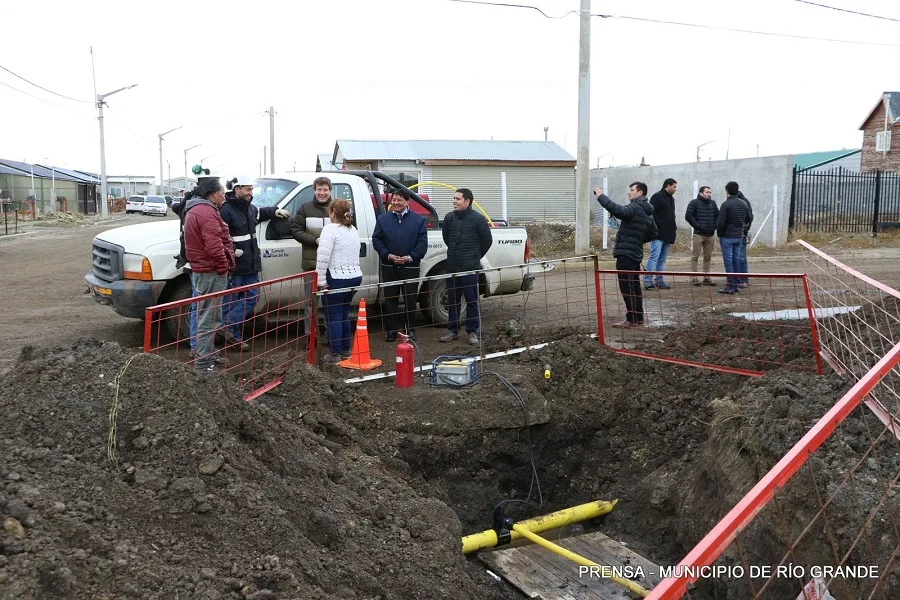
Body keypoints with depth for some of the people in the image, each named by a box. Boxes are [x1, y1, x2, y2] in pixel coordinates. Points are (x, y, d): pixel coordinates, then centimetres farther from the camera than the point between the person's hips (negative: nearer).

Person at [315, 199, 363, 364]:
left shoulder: (330, 229, -13)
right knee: (344, 315, 19)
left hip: (336, 278, -8)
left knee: (333, 316, 0)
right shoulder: (353, 230, 14)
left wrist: (321, 280, -16)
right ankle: (346, 350, 26)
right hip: (355, 276, 8)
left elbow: (323, 257, -21)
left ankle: (335, 354, 3)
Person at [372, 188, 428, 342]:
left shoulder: (418, 220, 2)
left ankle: (409, 328, 19)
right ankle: (391, 329, 13)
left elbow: (422, 243, -2)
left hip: (410, 266, -1)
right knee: (390, 299, 5)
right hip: (389, 266, 1)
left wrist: (410, 257, -14)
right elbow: (376, 240, 3)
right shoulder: (382, 219, 6)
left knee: (410, 299, 6)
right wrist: (388, 255, -11)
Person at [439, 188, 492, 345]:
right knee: (453, 300, 11)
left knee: (471, 300, 1)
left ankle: (472, 331, 9)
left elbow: (487, 240, 2)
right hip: (452, 266, 5)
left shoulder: (477, 219, -8)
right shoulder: (449, 217, 4)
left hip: (470, 267, -4)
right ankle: (452, 330, 21)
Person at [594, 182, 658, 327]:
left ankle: (632, 319, -4)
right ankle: (639, 317, 20)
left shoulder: (635, 208, -14)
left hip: (625, 253, -10)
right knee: (635, 286, 15)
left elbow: (618, 210, -33)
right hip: (636, 253, 10)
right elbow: (654, 234, 22)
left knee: (627, 287, -6)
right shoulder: (648, 213, 16)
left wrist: (601, 196, -25)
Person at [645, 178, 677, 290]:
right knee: (654, 256, -13)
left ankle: (659, 281, 14)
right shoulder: (657, 197, -7)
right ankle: (648, 281, -14)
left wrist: (673, 228, 14)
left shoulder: (671, 199, 21)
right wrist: (659, 225, -19)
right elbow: (652, 213, -16)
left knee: (662, 259, 10)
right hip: (658, 234, -9)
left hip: (667, 235, 9)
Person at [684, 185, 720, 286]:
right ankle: (694, 278, -1)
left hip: (710, 235, 6)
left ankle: (706, 277, 14)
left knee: (708, 257, 9)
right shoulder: (694, 203, -4)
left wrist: (715, 226, 4)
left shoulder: (713, 203, 13)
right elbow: (688, 216, -10)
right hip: (698, 234, -6)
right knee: (695, 256, -4)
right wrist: (697, 226, -13)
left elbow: (717, 216, 21)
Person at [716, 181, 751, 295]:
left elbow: (721, 222, -16)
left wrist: (719, 234, -4)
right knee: (736, 260, 12)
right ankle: (736, 284, 15)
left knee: (728, 261, -4)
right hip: (739, 236, 6)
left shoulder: (726, 204, -14)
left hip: (727, 237, -6)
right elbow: (748, 218, 16)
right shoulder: (744, 204, 8)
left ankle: (730, 286, -5)